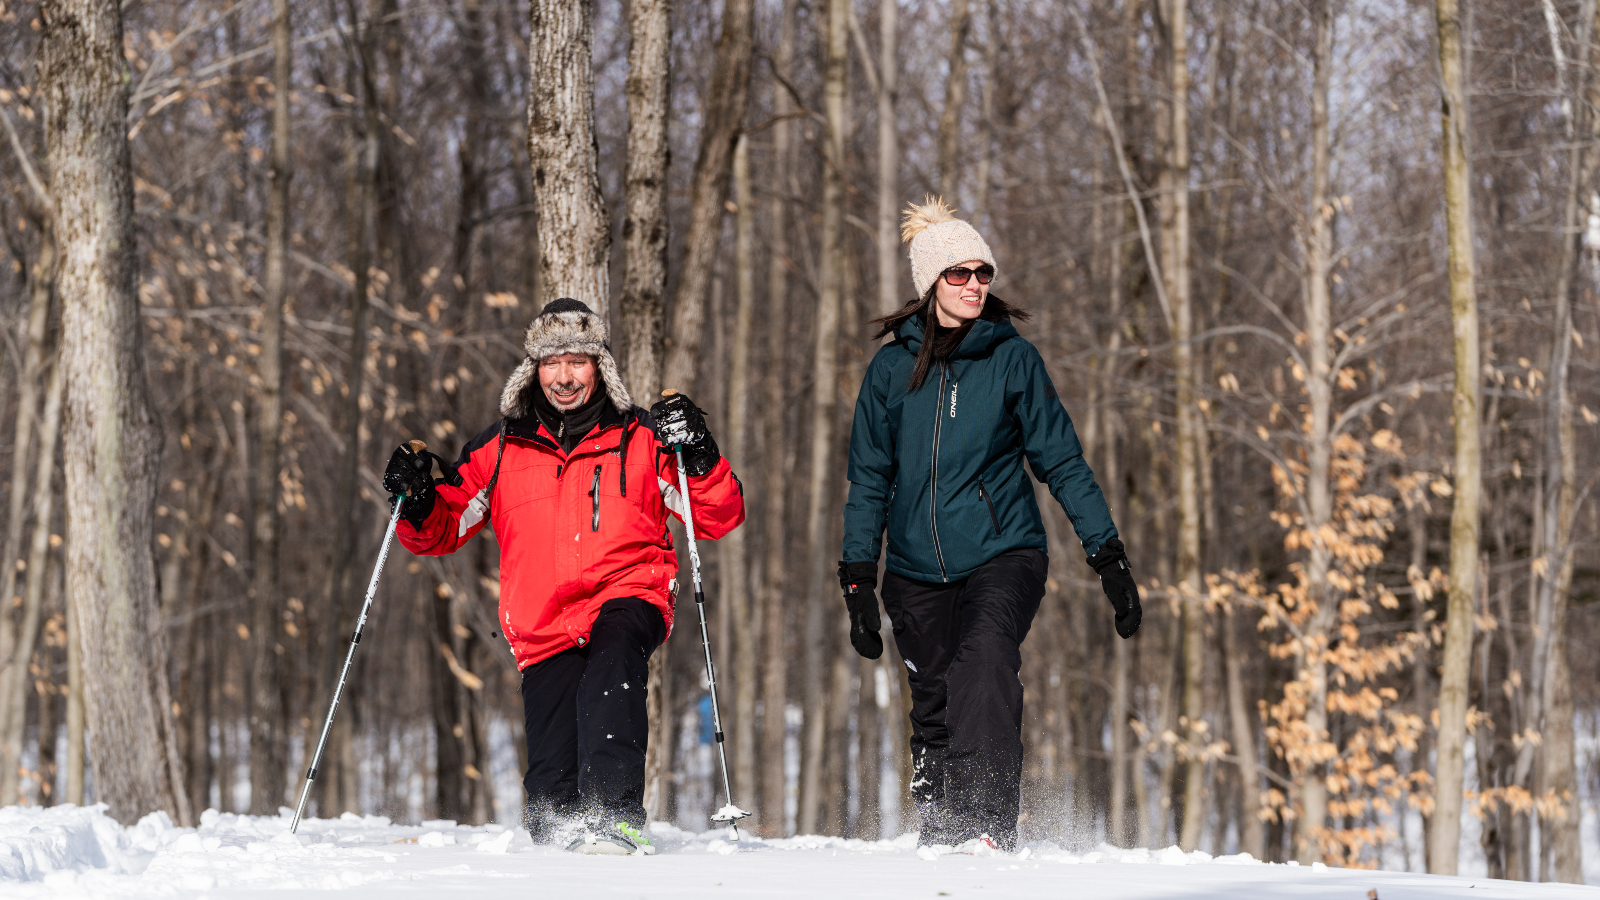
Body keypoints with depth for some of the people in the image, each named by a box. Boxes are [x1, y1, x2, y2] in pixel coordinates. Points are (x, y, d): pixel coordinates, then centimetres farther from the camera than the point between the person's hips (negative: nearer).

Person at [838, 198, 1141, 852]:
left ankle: (989, 827, -36)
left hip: (1003, 553, -3)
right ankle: (938, 842, 22)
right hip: (918, 570, 3)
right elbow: (869, 480, 10)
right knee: (933, 716, 4)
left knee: (985, 663, -28)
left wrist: (1108, 555, -2)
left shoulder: (1012, 358, 0)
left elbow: (1060, 460, 2)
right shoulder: (892, 368, 5)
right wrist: (858, 579, 4)